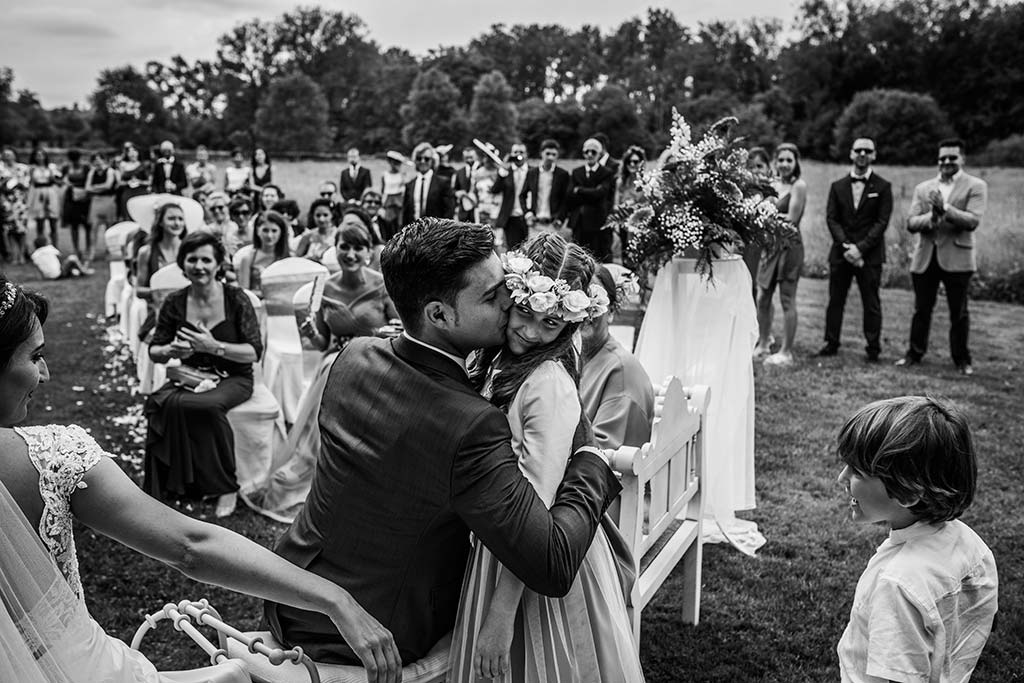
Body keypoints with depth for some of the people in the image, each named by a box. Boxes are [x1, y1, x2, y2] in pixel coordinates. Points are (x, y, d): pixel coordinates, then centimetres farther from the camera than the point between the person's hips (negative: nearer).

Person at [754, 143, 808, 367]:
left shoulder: (798, 185, -9)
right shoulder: (773, 184, 12)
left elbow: (791, 219, -15)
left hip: (789, 245, -7)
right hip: (771, 244, 7)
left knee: (787, 301, -1)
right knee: (762, 299, 11)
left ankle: (786, 352, 7)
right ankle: (763, 344, 26)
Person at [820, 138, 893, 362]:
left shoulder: (883, 187, 2)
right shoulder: (838, 186, 10)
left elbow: (882, 222, -5)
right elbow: (831, 219, 3)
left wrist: (860, 248, -15)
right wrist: (846, 245, -11)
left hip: (870, 255, -3)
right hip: (840, 253, 3)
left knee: (871, 303, 2)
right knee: (835, 300, 6)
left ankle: (873, 349, 8)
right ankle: (831, 343, 15)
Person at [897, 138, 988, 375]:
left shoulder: (976, 186, 0)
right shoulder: (923, 188, 10)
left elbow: (973, 221, -13)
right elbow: (911, 223, 1)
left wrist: (945, 208, -25)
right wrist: (931, 216, -19)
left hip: (957, 258, -3)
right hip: (925, 258, 3)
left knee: (959, 313, 5)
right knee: (921, 310, 10)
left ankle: (962, 359, 17)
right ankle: (915, 353, 21)